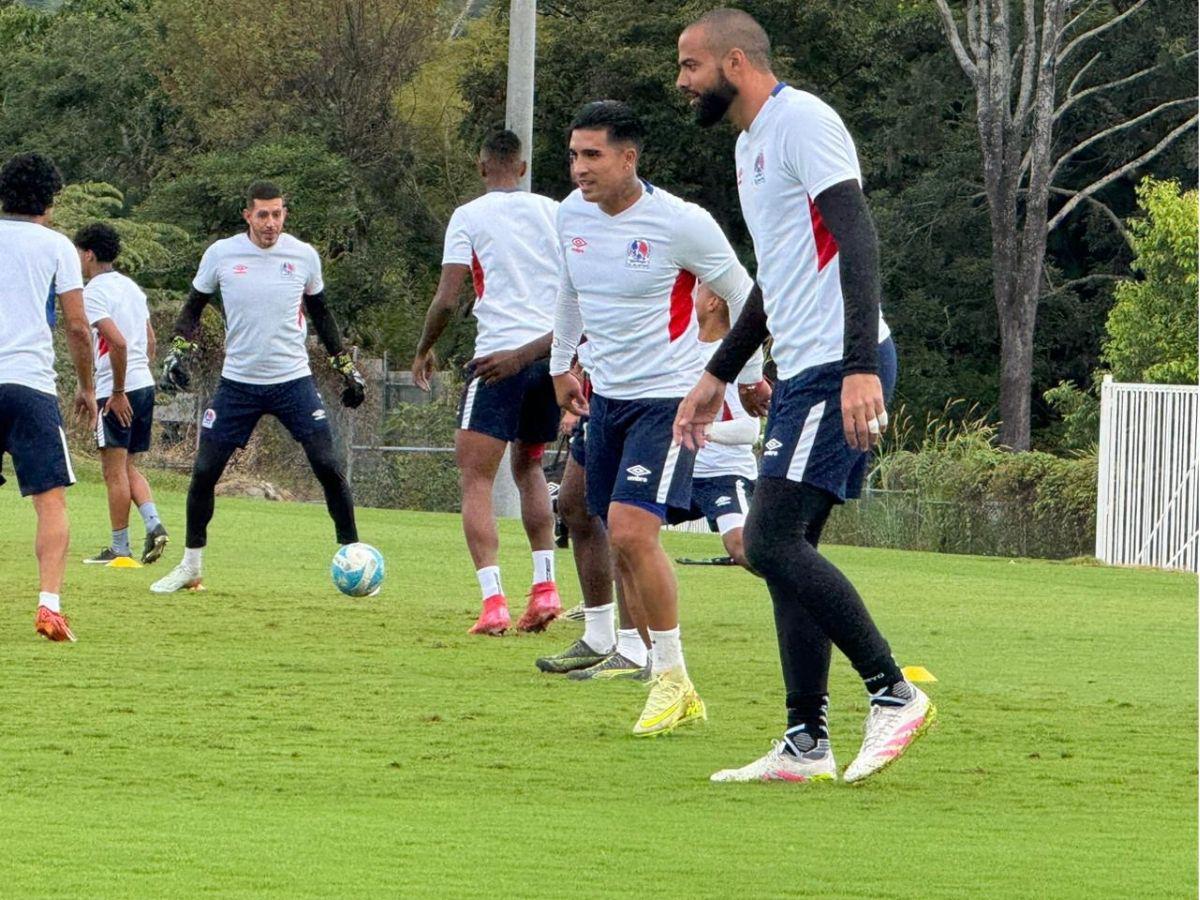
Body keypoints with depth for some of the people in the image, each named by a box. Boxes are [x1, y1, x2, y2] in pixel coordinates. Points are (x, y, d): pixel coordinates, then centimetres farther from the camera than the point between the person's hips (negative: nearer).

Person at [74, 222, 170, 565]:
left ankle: (119, 547, 2)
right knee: (128, 467, 17)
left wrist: (118, 391, -17)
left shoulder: (94, 293, -12)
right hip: (145, 384, 8)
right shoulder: (131, 287, 14)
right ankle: (154, 524, -1)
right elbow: (150, 342, 18)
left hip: (116, 393, -8)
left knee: (115, 470, -1)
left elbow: (118, 342, -23)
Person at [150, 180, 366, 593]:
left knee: (329, 467, -11)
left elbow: (321, 315, 14)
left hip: (293, 380, 0)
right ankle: (190, 567, 13)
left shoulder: (303, 256, -1)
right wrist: (177, 353, -4)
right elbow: (192, 308, 10)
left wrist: (346, 368, 13)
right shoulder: (221, 254, -3)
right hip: (238, 383, 0)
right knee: (204, 470, -2)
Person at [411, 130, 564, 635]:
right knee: (528, 468, 23)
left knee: (476, 480, -2)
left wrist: (425, 349, 11)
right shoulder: (556, 213, 12)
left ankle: (493, 602, -17)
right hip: (552, 356, 5)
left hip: (499, 356, -5)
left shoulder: (469, 217, 1)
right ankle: (545, 588, 11)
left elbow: (447, 299, -4)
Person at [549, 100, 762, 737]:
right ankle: (680, 700, 12)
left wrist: (746, 373, 5)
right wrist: (560, 366, 28)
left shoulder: (679, 223, -15)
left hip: (669, 397, -7)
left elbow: (741, 294, -2)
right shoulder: (571, 214, 3)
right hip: (606, 397, 7)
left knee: (631, 530, -21)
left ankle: (671, 678, -7)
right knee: (621, 546, 4)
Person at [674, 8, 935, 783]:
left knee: (772, 541, -15)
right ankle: (806, 744, 9)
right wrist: (719, 377, 33)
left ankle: (895, 693, -10)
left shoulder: (802, 122, -10)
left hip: (838, 370, -10)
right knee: (788, 550, 7)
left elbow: (858, 240, -20)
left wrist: (861, 367, -29)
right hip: (803, 371, 10)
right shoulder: (751, 144, 21)